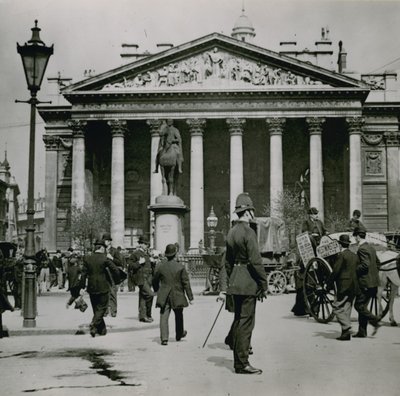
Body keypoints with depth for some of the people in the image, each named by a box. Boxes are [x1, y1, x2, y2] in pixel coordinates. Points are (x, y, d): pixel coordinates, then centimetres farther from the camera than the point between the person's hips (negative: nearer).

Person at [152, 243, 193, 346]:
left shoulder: (160, 266, -3)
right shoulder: (180, 267, -9)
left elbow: (155, 281, 10)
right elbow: (186, 283, -7)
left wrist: (156, 290, 30)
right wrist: (190, 297, -2)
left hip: (164, 297, 1)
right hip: (177, 296, 0)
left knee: (164, 317, 0)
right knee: (178, 316, 19)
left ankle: (164, 338, -9)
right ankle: (179, 334, 36)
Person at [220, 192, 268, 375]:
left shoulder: (231, 232, 11)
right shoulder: (248, 232, -15)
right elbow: (256, 261, -18)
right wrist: (264, 284, -11)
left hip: (235, 282, 9)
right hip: (248, 283, -9)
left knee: (238, 321, 14)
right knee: (246, 322, -5)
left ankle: (238, 362, 21)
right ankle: (242, 364, -2)